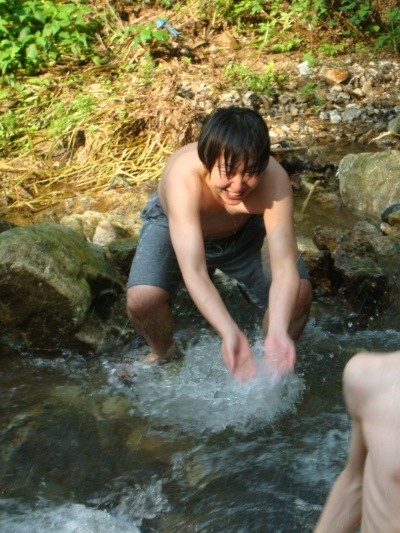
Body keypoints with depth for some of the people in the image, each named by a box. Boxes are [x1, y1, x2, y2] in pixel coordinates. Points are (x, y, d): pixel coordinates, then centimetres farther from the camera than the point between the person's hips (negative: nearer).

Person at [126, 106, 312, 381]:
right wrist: (229, 333, -62)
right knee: (142, 298, -25)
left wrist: (278, 333, -55)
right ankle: (162, 353, 11)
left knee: (299, 290, -18)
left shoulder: (274, 180, -36)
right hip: (174, 225, -1)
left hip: (244, 230, 2)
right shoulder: (184, 177, -42)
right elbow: (194, 272, -48)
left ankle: (273, 363, 12)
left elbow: (285, 268, -39)